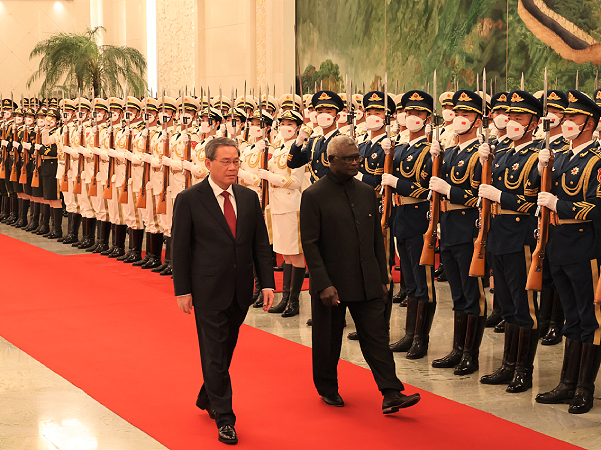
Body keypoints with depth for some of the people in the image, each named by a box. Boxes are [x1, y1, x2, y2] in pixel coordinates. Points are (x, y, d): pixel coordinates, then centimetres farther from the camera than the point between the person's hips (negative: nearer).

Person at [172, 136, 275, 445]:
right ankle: (224, 418, 7)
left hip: (241, 291, 5)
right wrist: (182, 290, -8)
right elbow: (179, 248, -5)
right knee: (215, 353, 0)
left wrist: (268, 283, 0)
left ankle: (207, 398, 37)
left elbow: (261, 244, 8)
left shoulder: (249, 198, 6)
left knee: (226, 349, 16)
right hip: (208, 290, -5)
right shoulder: (189, 200, -7)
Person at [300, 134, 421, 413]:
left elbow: (377, 239, 14)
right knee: (328, 341, 9)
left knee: (377, 336, 0)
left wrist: (383, 278, 10)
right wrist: (324, 284, -16)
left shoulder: (367, 193, 9)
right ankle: (327, 388, 28)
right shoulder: (314, 196, -8)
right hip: (331, 283, -4)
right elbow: (310, 244, -10)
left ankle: (391, 394, 0)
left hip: (367, 284, 4)